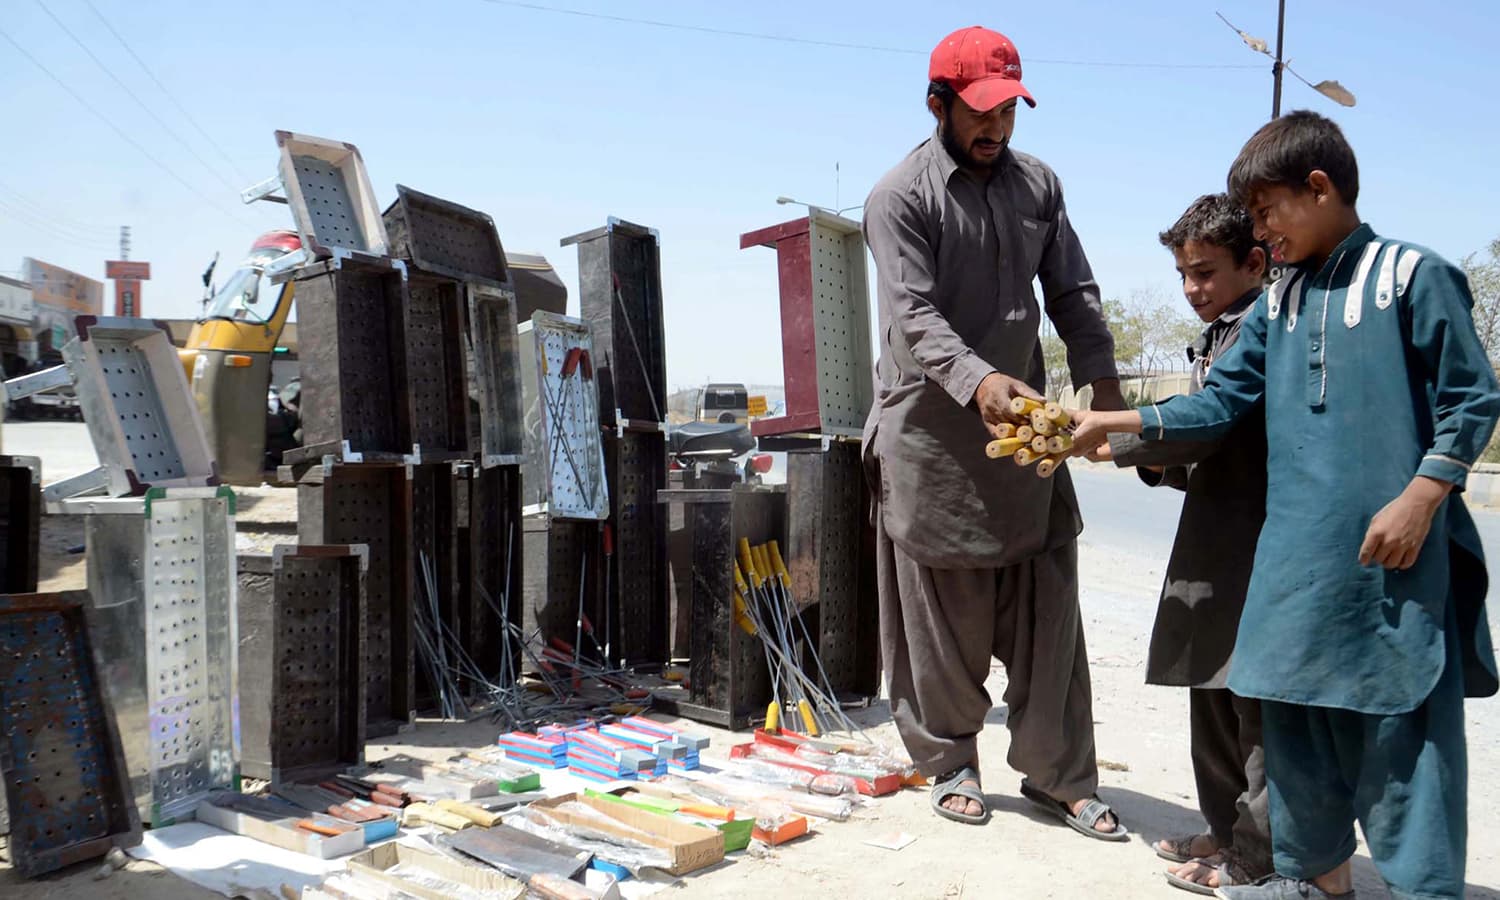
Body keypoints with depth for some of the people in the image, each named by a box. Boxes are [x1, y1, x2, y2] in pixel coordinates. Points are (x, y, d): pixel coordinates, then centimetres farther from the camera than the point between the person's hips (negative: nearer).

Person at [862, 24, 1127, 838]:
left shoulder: (1037, 185, 11)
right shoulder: (900, 198, -6)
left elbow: (1073, 294, 10)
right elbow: (915, 317, -16)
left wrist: (1101, 381, -5)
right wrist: (977, 382, -33)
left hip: (1021, 427, 5)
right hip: (931, 433, -4)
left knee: (1046, 606, 6)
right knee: (942, 612, 5)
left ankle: (1057, 775, 18)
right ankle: (950, 762, 23)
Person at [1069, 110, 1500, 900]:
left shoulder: (1414, 276, -4)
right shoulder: (1279, 303, 13)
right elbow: (1221, 402, 10)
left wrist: (1418, 499, -13)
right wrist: (1114, 423, 2)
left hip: (1392, 548, -6)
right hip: (1296, 548, 6)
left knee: (1403, 723, -1)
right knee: (1295, 711, 13)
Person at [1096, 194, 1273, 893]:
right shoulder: (1218, 339, 18)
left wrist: (1107, 440, -12)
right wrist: (1162, 465, 3)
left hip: (1256, 550, -10)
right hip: (1217, 549, 10)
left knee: (1256, 705, -1)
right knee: (1213, 692, 17)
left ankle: (1255, 862, 9)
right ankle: (1228, 829, 30)